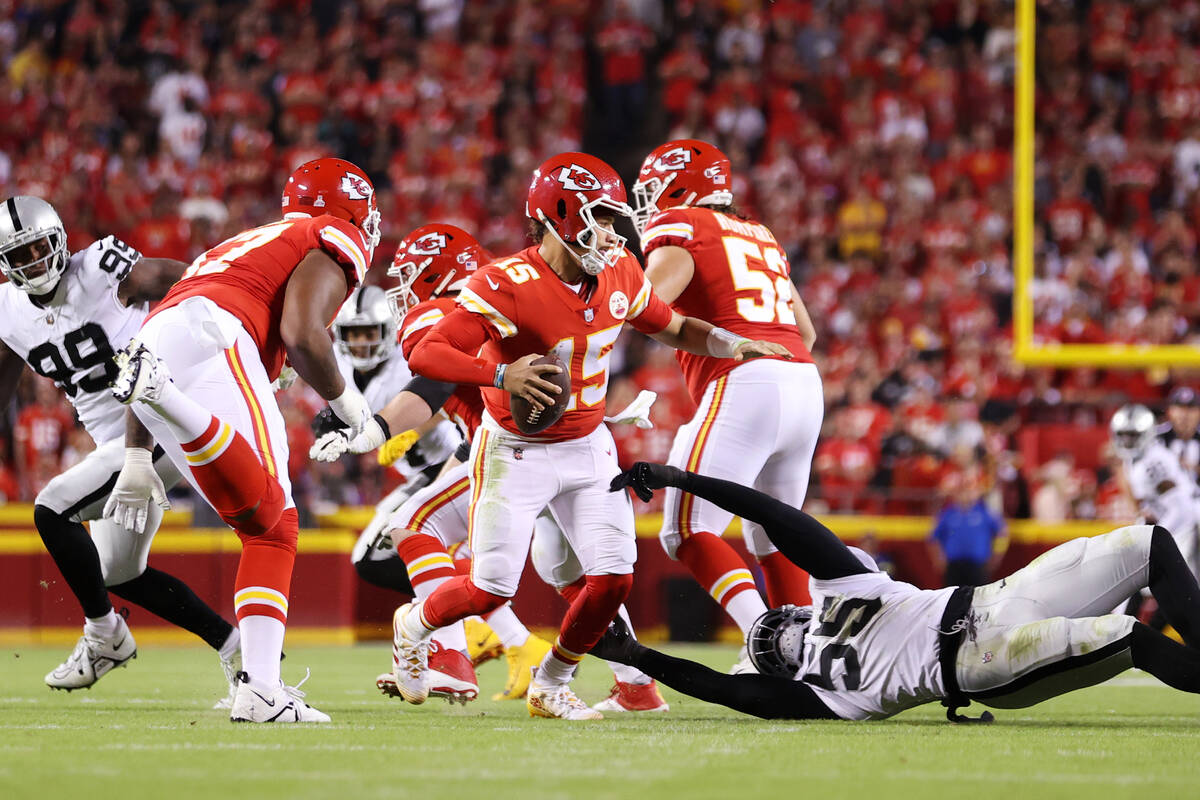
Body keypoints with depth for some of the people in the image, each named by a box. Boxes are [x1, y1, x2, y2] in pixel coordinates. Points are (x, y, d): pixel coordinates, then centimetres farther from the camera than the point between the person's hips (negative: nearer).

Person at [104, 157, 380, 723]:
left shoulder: (241, 247, 40)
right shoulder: (335, 242, 17)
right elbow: (302, 333, -3)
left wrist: (136, 457, 34)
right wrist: (344, 401, 15)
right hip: (207, 337, -8)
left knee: (272, 526, 10)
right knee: (259, 505, -24)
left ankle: (260, 688, -1)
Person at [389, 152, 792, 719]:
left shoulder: (618, 275, -4)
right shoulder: (508, 284, -25)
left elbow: (672, 328, 14)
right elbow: (426, 356, -29)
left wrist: (731, 345, -3)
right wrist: (499, 375, -43)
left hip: (587, 448, 5)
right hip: (516, 453, -5)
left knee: (613, 578, -6)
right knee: (491, 588, -6)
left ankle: (551, 687, 17)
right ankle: (414, 625, 28)